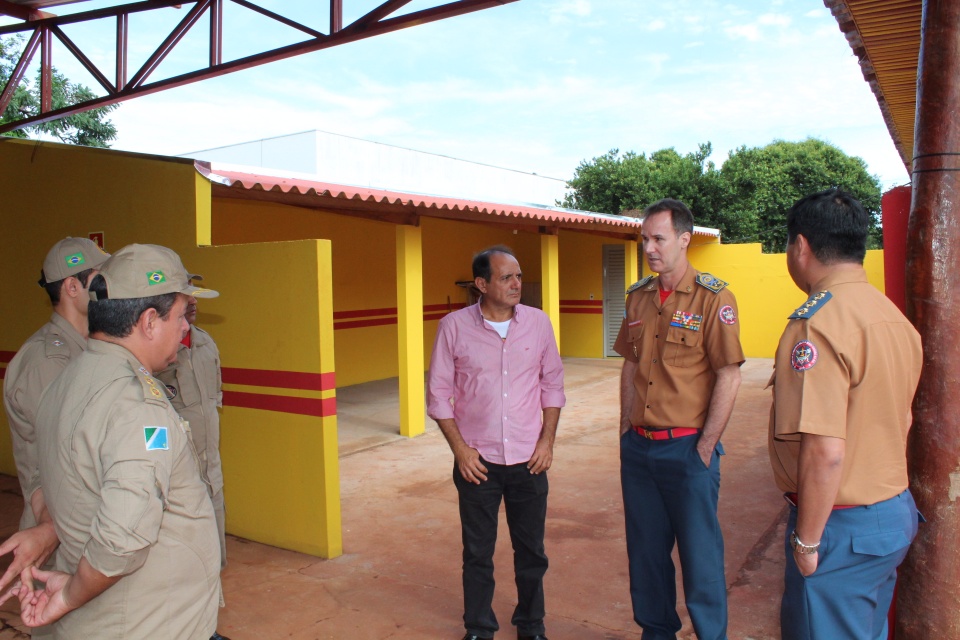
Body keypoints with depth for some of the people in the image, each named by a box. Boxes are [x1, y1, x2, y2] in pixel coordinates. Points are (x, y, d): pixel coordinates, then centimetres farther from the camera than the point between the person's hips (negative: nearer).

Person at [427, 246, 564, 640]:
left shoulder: (538, 322, -1)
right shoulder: (454, 327, -7)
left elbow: (552, 384, 6)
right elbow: (438, 394, -2)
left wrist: (547, 439, -1)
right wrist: (460, 448, -7)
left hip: (529, 460, 2)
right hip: (478, 461, -1)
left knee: (531, 550, 13)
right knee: (477, 553, 11)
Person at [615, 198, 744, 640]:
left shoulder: (713, 297, -10)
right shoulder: (638, 297, 8)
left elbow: (728, 377, -12)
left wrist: (705, 448, -13)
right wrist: (626, 430, 10)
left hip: (687, 448, -5)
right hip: (638, 448, 6)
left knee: (699, 553, 7)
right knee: (645, 550, 16)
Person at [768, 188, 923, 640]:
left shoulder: (819, 323, -23)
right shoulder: (894, 316, 6)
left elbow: (825, 451, -27)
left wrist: (807, 540, -16)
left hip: (843, 524, -9)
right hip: (896, 513, 9)